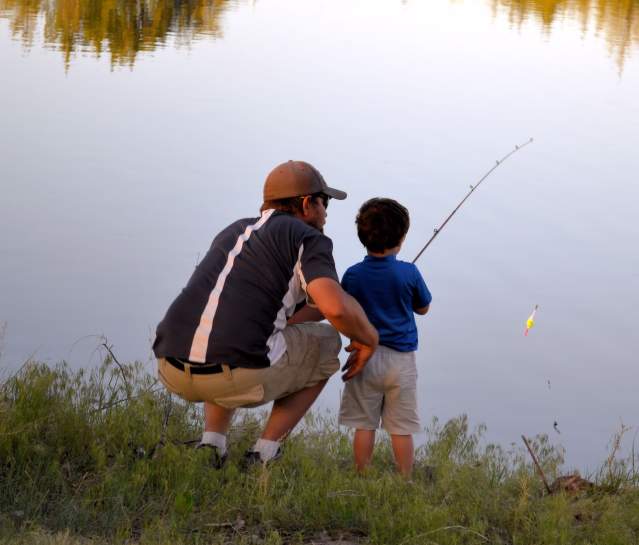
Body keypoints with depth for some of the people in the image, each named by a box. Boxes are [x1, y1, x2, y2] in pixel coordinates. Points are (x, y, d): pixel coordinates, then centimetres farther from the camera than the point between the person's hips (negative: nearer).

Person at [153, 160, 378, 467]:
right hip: (242, 377, -6)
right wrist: (368, 338, 8)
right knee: (326, 342, 22)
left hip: (172, 372, 6)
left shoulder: (234, 232, 27)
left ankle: (212, 443, 18)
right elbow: (336, 308, -11)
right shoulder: (309, 239, 6)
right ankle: (262, 456, 14)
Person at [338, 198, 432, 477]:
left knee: (364, 425, 7)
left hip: (365, 357, 1)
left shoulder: (353, 275, -5)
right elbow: (423, 308, 6)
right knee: (402, 429, 4)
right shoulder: (409, 273, -10)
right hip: (401, 360, -1)